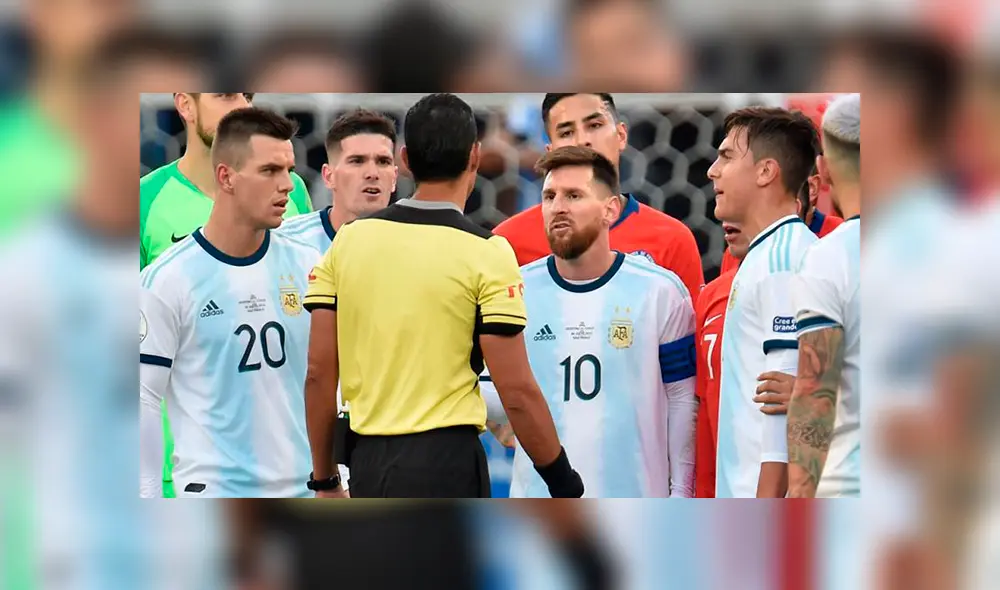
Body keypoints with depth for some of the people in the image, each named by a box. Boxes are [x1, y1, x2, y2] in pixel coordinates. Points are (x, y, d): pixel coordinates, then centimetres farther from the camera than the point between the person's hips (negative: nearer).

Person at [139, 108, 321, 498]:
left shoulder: (308, 266, 6)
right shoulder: (167, 279, -6)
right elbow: (143, 400, -5)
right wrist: (147, 496, -7)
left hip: (302, 487, 4)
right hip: (212, 488, -4)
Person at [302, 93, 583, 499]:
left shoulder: (349, 240, 4)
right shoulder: (484, 253, -9)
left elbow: (319, 373, 5)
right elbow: (517, 392, -11)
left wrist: (324, 479, 15)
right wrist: (564, 484, 1)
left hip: (368, 465, 5)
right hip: (444, 465, -5)